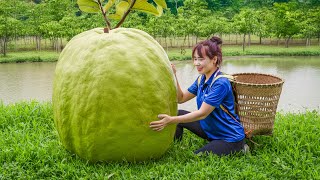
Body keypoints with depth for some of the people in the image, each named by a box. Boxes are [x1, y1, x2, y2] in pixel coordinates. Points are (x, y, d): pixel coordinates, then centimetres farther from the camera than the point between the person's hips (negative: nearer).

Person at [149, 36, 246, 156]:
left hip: (230, 138, -8)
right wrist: (173, 76, -8)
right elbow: (181, 98, 6)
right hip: (210, 130, 8)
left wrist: (171, 120, -34)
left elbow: (202, 114, -28)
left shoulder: (221, 83, -24)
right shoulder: (202, 79, 3)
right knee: (178, 114, 0)